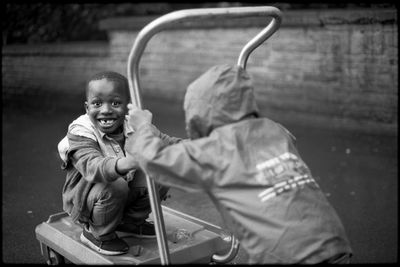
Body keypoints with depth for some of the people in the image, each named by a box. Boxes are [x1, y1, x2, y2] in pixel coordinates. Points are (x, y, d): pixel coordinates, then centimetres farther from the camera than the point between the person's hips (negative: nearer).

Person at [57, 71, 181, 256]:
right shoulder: (80, 134, -26)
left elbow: (162, 141, -5)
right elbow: (92, 166, -43)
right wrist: (123, 164, -63)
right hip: (83, 199, -5)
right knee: (114, 187, -35)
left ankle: (132, 221, 13)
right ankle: (98, 234, -7)